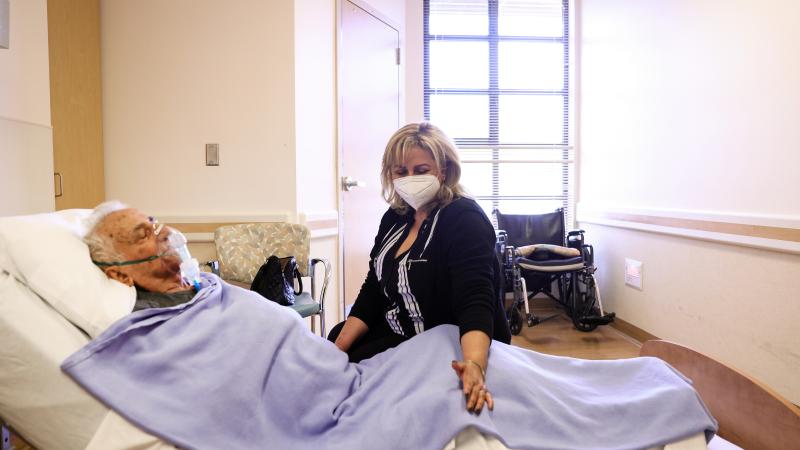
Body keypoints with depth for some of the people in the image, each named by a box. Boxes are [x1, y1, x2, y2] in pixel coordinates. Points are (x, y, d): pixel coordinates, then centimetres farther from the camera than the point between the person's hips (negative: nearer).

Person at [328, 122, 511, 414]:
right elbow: (373, 291, 2)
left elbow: (476, 302, -34)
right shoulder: (395, 217, 1)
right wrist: (337, 350, -7)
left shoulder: (465, 220, -22)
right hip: (402, 334, 8)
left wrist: (474, 366, -53)